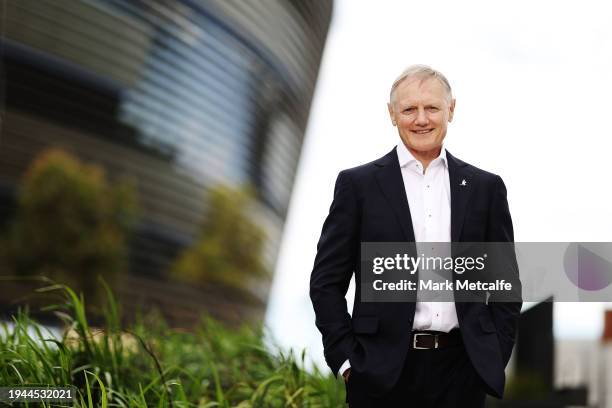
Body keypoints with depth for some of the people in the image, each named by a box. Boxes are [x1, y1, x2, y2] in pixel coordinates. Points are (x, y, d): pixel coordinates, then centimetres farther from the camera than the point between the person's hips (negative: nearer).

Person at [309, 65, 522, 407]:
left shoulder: (486, 187, 7)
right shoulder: (358, 184, 1)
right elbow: (327, 281, 1)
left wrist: (494, 358, 4)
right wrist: (346, 359, -5)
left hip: (462, 369, 2)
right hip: (383, 372, -2)